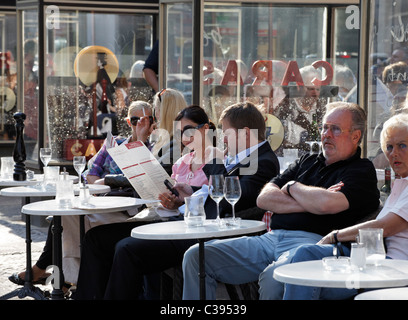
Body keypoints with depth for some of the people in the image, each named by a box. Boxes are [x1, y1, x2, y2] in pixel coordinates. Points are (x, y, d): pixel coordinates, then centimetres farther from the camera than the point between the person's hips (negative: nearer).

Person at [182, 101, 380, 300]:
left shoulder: (362, 171, 5)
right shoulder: (306, 162, 25)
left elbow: (326, 204, -17)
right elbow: (263, 198, 12)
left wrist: (292, 186, 4)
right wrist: (309, 203, -2)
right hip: (271, 238, 7)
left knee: (272, 277, -40)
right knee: (196, 256, -8)